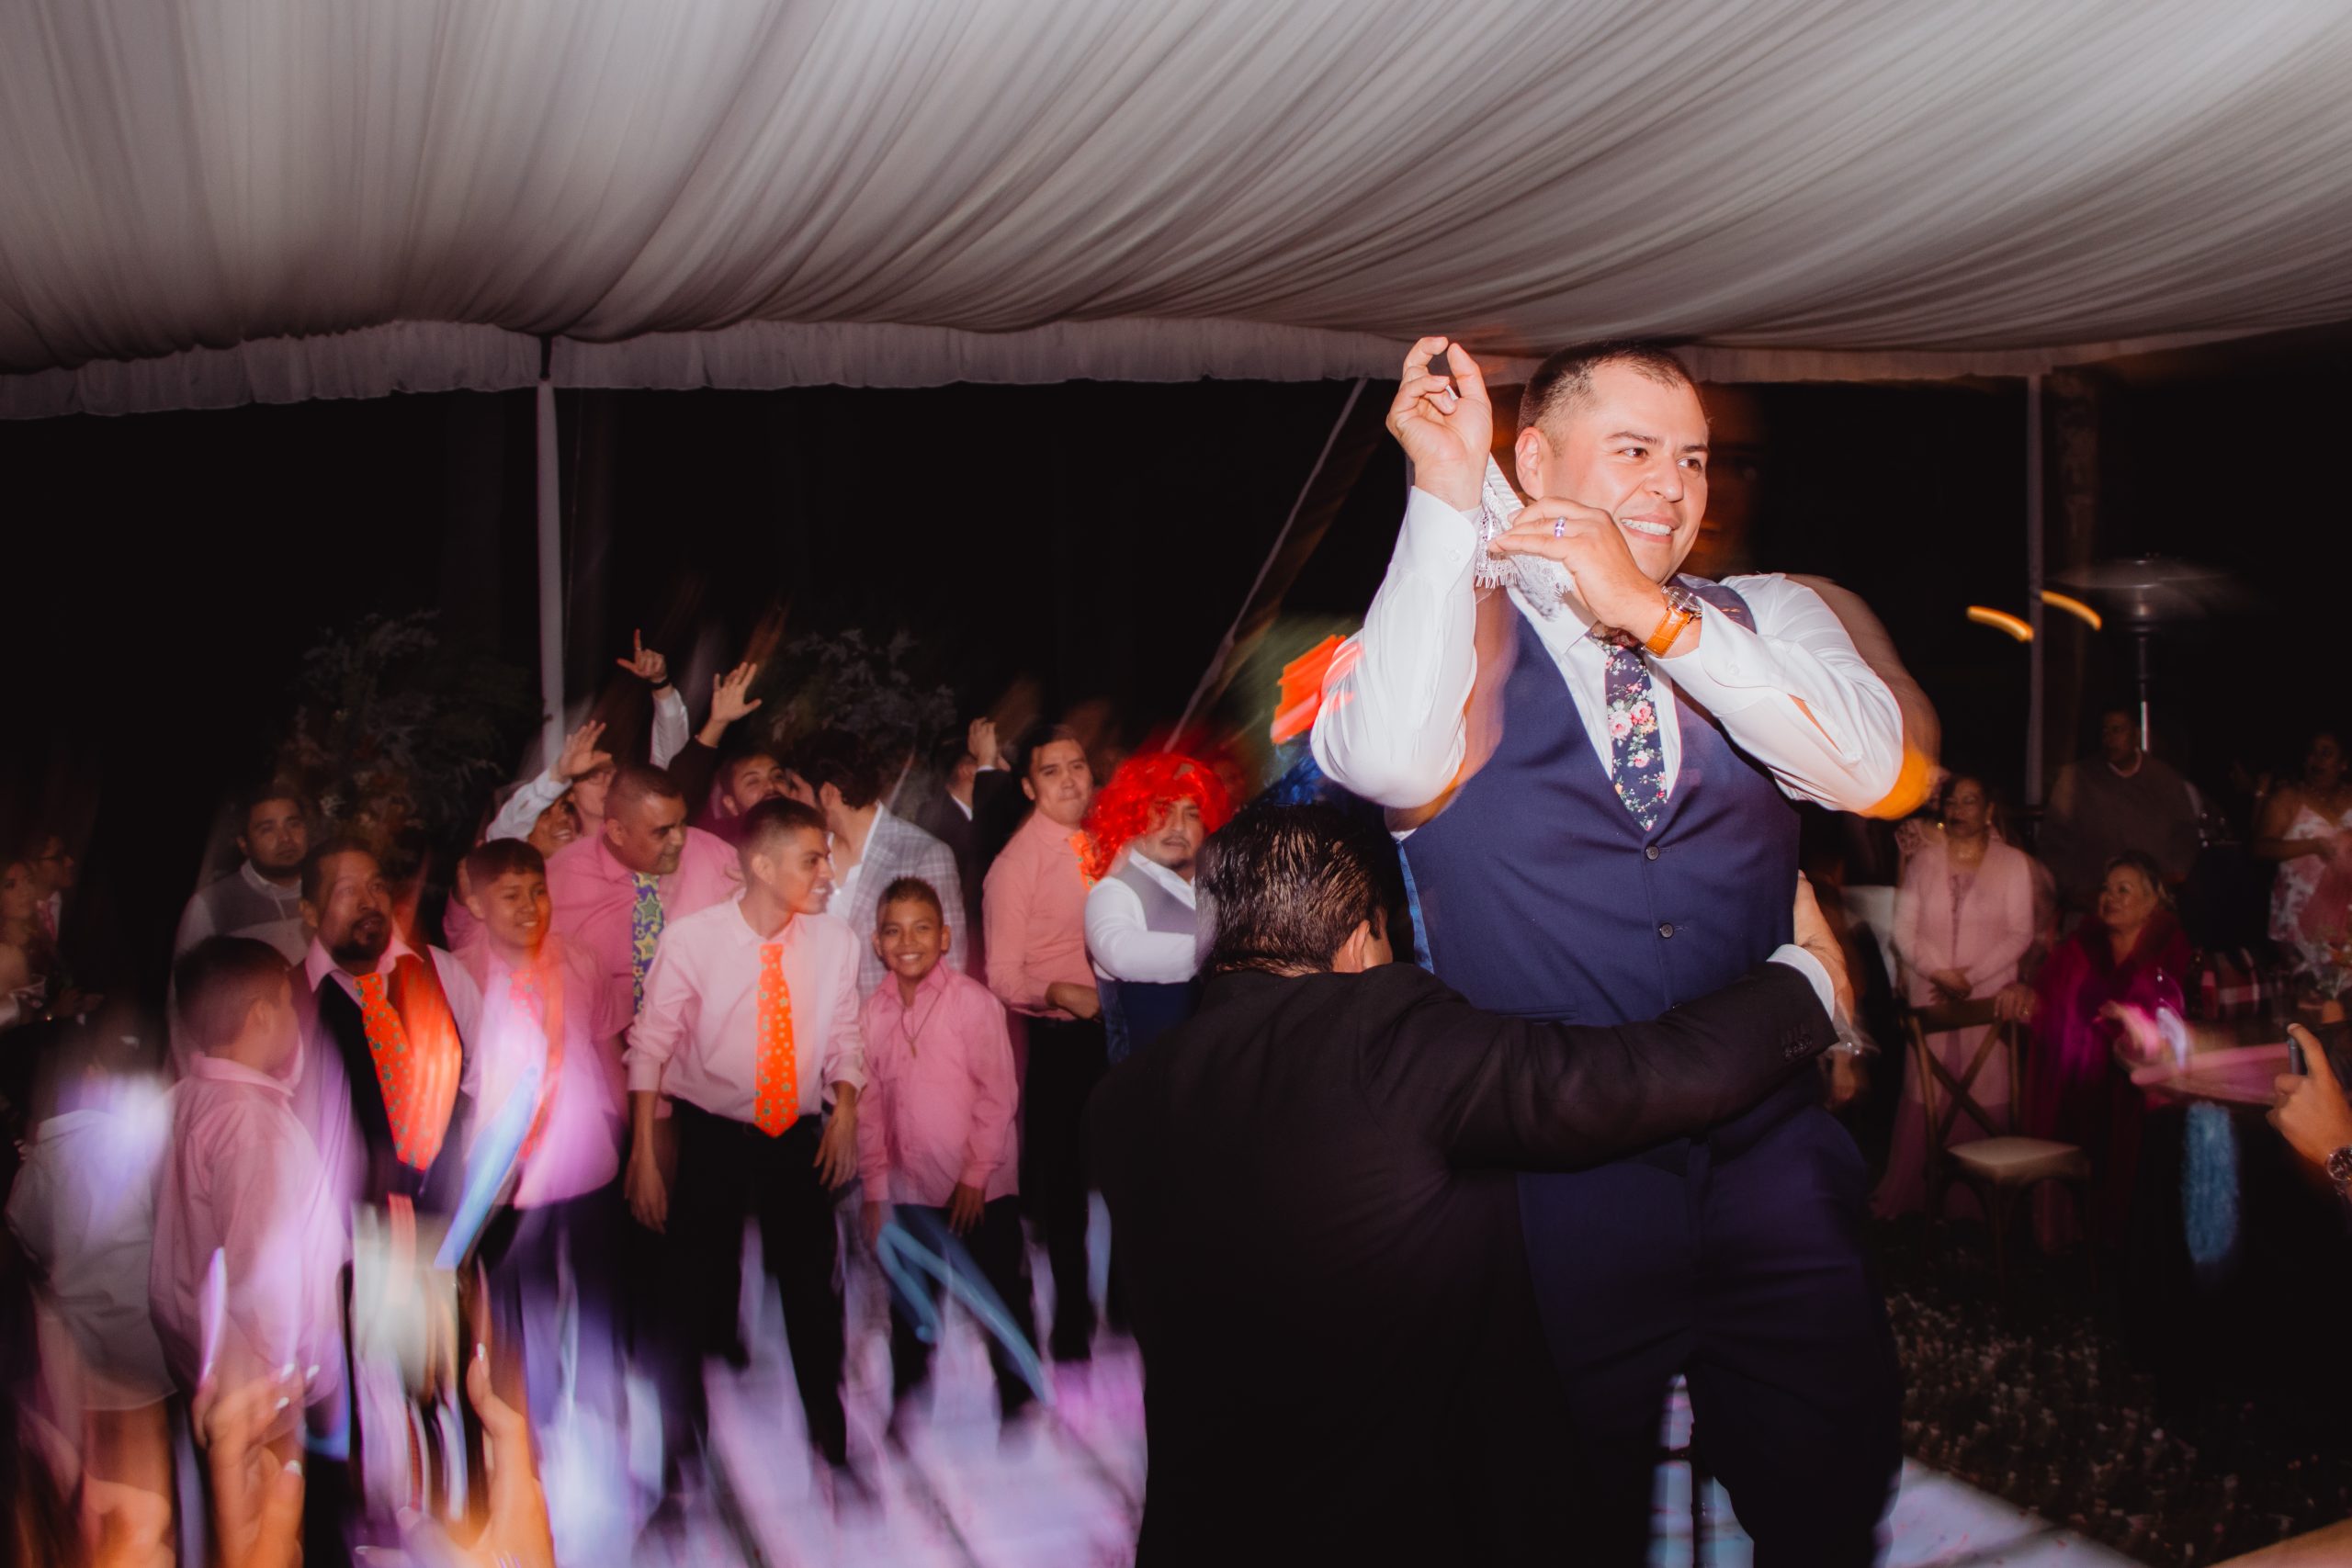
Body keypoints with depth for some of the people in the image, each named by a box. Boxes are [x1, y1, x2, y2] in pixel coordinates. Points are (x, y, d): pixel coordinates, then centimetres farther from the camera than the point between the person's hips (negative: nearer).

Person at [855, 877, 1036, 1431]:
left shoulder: (973, 1001, -11)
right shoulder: (872, 1013, 1)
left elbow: (998, 1094, -11)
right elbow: (869, 1104, 6)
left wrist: (976, 1176, -12)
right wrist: (875, 1188, 5)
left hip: (980, 1191, -4)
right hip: (910, 1192, 4)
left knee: (1004, 1302, 6)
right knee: (910, 1310, 15)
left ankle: (1018, 1409, 21)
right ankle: (905, 1417, 30)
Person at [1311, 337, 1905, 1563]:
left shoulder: (1769, 621, 8)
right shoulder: (1456, 630, -2)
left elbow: (1867, 768, -11)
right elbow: (1389, 761, -25)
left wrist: (1653, 613, -18)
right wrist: (1446, 495, -22)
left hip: (1768, 1157, 3)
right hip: (1550, 1177, -3)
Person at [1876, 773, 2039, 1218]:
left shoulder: (2013, 863, 5)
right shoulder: (1924, 860, 10)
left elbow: (2020, 934, -1)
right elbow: (1904, 928, 4)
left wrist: (1970, 976, -10)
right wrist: (1939, 972, -10)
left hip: (1989, 997, -1)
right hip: (1930, 998, 1)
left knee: (1986, 1094, -5)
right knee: (1926, 1094, -1)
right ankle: (1921, 1194, 4)